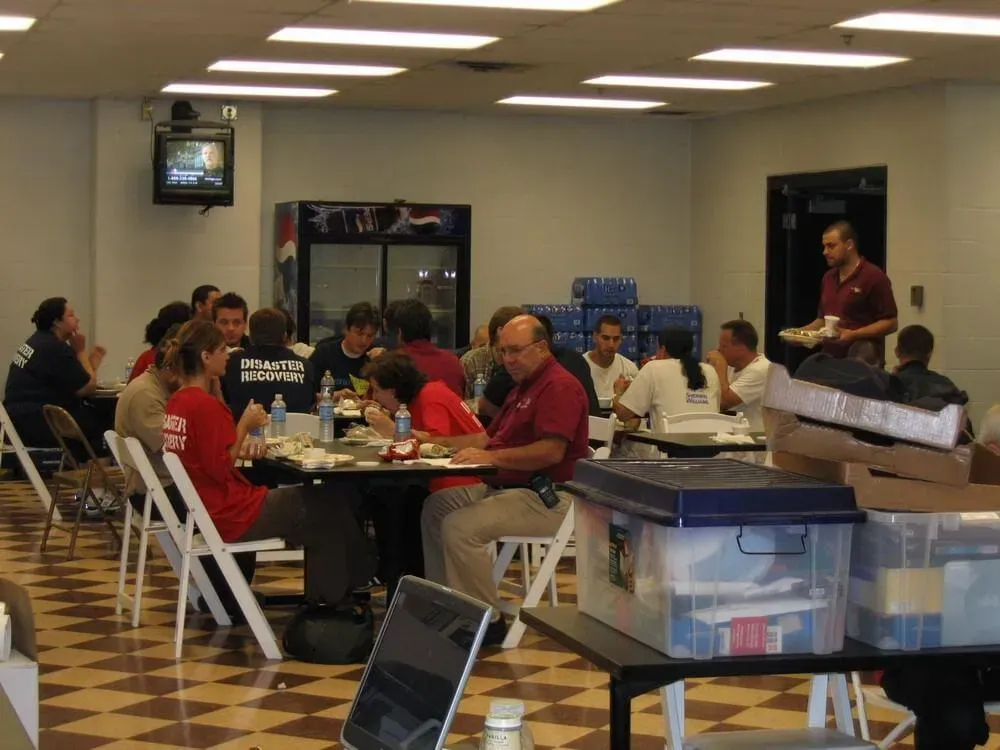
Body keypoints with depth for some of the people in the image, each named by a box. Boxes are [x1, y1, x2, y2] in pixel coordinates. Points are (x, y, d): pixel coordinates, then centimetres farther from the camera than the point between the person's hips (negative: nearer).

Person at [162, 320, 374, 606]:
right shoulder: (204, 405, -22)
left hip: (204, 509, 10)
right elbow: (220, 468, -22)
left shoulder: (178, 400, 6)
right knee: (327, 511, 6)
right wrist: (244, 426, -15)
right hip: (230, 516, -10)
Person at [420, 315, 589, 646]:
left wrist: (492, 457, -25)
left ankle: (487, 622, -14)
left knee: (459, 527, -24)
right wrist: (438, 442, 11)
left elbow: (551, 451, -25)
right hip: (507, 488, 11)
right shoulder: (524, 386, 22)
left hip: (547, 498, -11)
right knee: (436, 506, 8)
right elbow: (491, 437, 23)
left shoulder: (560, 386, -13)